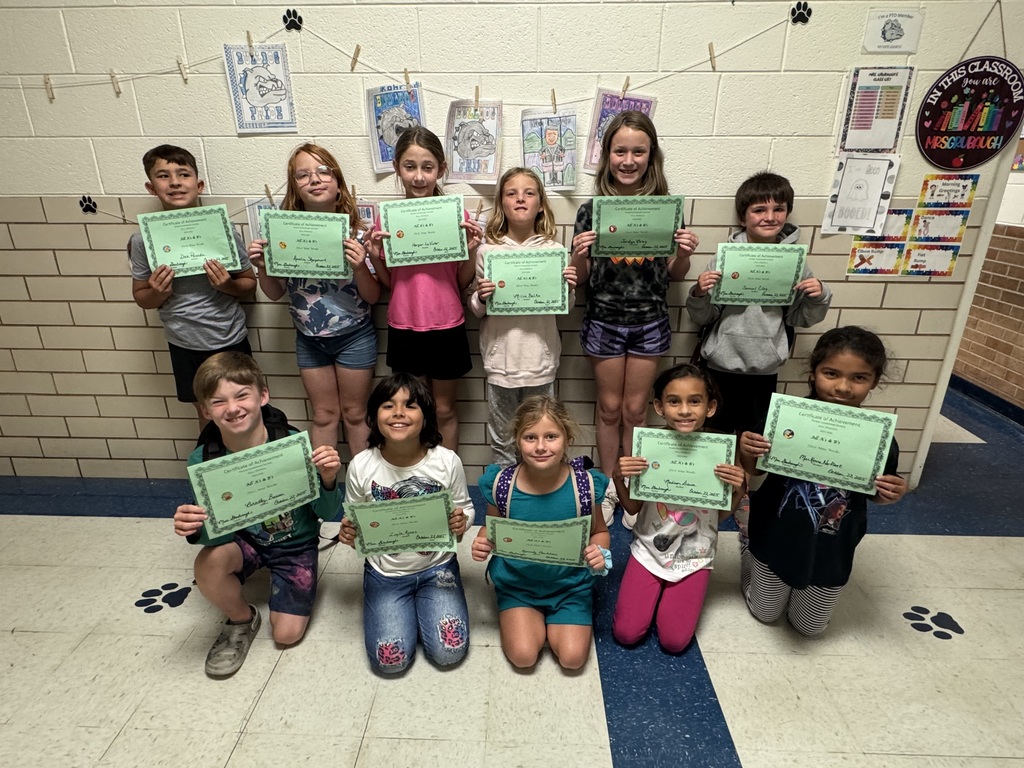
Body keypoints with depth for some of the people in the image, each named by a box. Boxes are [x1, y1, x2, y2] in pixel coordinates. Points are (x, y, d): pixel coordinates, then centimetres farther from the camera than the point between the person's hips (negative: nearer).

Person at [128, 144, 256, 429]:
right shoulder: (143, 240, -7)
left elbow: (249, 284, -1)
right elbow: (141, 297, 4)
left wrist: (228, 285, -22)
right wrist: (158, 293, -17)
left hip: (230, 340, -1)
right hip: (184, 346, 1)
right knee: (207, 413, 17)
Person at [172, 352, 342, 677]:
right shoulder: (203, 460, -21)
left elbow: (326, 513, -17)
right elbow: (214, 533, -12)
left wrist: (328, 479, -38)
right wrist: (194, 529, -36)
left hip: (295, 544, -1)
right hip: (245, 539, 2)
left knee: (287, 634, -5)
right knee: (207, 564, -31)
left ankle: (274, 577, 28)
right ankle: (241, 619, 3)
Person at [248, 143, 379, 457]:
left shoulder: (356, 232, -13)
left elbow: (373, 296, -10)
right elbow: (276, 293, 3)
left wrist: (359, 267, -29)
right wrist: (261, 266, -16)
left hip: (354, 337, -2)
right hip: (309, 339, 3)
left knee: (354, 413, 13)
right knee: (323, 414, 17)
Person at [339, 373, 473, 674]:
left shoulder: (447, 461, -17)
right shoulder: (361, 466, -15)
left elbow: (464, 508, -1)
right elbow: (354, 523, 1)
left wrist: (461, 523, -24)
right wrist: (347, 534, -22)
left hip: (437, 567, 0)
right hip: (385, 573, 0)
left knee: (449, 652, -9)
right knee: (390, 661, -8)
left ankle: (421, 604, 21)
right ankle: (406, 606, 23)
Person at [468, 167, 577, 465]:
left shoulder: (553, 250, -1)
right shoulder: (487, 251, -2)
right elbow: (476, 311, 5)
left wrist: (569, 289, -11)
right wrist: (481, 297, -16)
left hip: (541, 359, 0)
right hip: (501, 359, 0)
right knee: (503, 441, 14)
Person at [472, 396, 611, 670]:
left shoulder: (585, 484, -18)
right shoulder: (501, 483, -18)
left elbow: (599, 531, 0)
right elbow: (492, 527, 2)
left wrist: (600, 553, -22)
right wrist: (482, 542, -20)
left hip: (570, 584, 0)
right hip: (517, 583, 0)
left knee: (572, 657, -7)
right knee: (523, 656, -10)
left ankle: (551, 622, 25)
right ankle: (536, 620, 23)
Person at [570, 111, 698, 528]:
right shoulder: (591, 210, -6)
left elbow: (674, 275, 3)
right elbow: (580, 276, -3)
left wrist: (684, 252, -17)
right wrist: (579, 254, -23)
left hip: (650, 322, 1)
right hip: (604, 320, 0)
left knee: (635, 409, 13)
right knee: (610, 407, 12)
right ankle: (609, 486, 31)